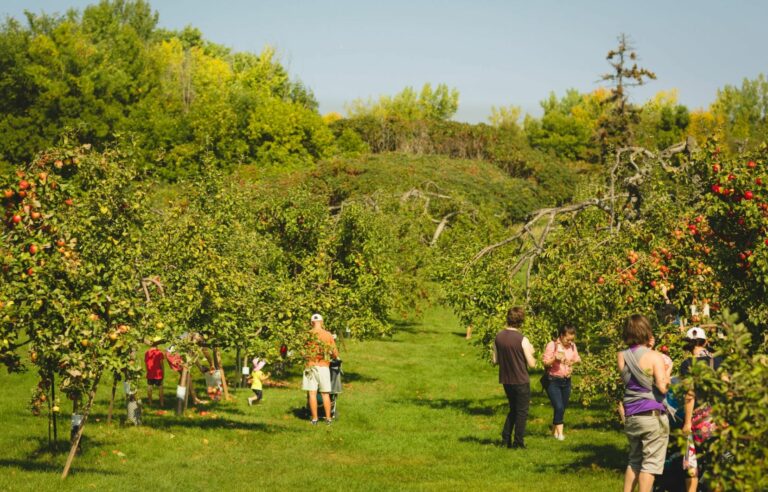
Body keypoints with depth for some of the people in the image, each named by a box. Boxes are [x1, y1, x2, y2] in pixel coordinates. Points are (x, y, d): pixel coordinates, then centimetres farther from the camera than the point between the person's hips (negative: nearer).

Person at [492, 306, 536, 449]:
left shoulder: (498, 337, -3)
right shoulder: (522, 340, -18)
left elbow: (495, 360, 4)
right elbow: (532, 364, -14)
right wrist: (530, 352, 4)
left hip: (506, 380, 5)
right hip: (521, 381, -5)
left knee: (513, 409, 22)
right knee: (522, 412, 9)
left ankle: (505, 439, 18)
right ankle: (518, 443, 11)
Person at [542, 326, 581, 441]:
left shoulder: (572, 346, 4)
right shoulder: (552, 345, -11)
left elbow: (577, 359, 17)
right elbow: (545, 362, -10)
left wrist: (576, 361, -6)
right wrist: (555, 358, -27)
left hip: (566, 381, 6)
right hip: (553, 381, -6)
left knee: (563, 408, 8)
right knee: (559, 407, -16)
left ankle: (554, 431, 21)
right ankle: (560, 432, -8)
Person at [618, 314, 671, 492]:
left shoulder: (622, 357, 3)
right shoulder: (654, 357, -11)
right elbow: (662, 387, -17)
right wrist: (667, 372, 2)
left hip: (631, 416, 5)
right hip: (653, 416, -5)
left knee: (634, 460, 19)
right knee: (650, 462, 0)